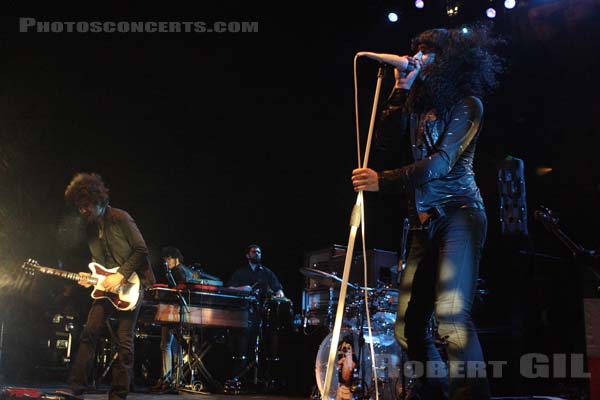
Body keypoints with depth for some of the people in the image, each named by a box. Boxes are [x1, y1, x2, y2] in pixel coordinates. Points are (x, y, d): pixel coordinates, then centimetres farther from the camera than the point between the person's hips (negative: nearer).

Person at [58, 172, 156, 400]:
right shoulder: (90, 227, 12)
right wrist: (90, 277, -1)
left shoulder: (120, 218, -11)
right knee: (89, 334, 0)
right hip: (107, 287, 7)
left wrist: (120, 276, -16)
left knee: (124, 342, -4)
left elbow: (141, 250, -13)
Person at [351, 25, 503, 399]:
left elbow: (442, 161, -13)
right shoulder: (419, 105, 20)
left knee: (451, 315, -25)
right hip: (425, 222, 7)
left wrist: (383, 180, -19)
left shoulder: (467, 103, 0)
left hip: (459, 214, -7)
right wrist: (400, 90, 5)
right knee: (408, 325, 3)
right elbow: (388, 139, 6)